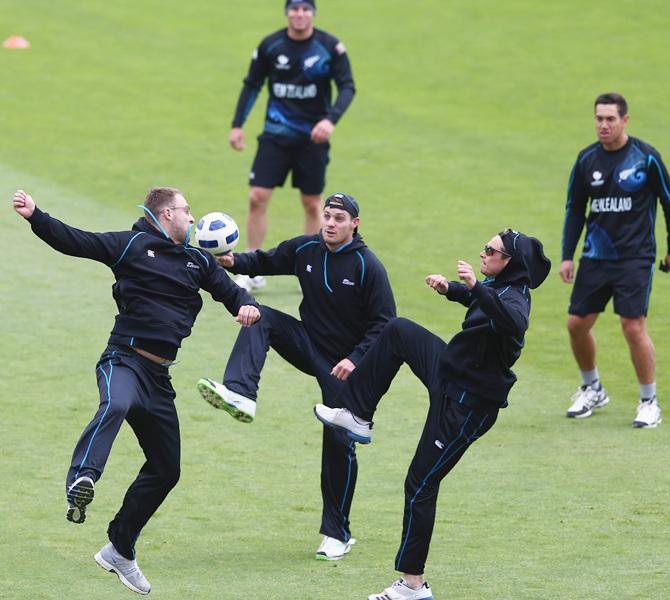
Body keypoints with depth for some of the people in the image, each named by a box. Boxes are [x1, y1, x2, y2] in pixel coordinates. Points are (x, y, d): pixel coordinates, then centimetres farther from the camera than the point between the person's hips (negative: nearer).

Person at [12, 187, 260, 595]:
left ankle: (120, 551, 25)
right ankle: (81, 482, -62)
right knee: (115, 406, -41)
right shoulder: (132, 245, 1)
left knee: (166, 469, 12)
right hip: (124, 360, -7)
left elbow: (230, 291, 24)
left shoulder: (198, 262, 18)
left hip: (159, 377, 7)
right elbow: (73, 242, -6)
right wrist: (35, 216, -22)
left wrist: (246, 305, -1)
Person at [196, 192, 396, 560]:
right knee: (259, 318, -20)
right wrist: (235, 262, -11)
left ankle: (337, 534, 8)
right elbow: (266, 262, 10)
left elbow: (384, 323, -14)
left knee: (339, 443, -4)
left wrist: (355, 359, -24)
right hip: (308, 346, 4)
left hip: (344, 364, -4)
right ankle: (240, 395, -37)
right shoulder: (305, 249, -4)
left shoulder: (367, 266, -16)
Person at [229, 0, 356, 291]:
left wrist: (331, 119, -23)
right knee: (257, 197, -8)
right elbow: (252, 84, 7)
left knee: (312, 203, 6)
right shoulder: (270, 45, -4)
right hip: (276, 134, 1)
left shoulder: (330, 47, -8)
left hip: (313, 136, -1)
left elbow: (347, 86, -7)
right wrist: (237, 124, 3)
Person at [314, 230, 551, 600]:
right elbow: (474, 298, 28)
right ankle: (358, 417, 24)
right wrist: (449, 288, 12)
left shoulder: (515, 297, -25)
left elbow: (514, 323, -51)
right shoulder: (499, 285, 2)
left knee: (420, 487, -4)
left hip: (465, 405, -9)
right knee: (397, 331, 18)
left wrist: (476, 287, -53)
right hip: (450, 371, 9)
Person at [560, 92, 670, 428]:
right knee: (577, 324, 4)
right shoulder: (587, 160, 3)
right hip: (595, 258, 5)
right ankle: (592, 390, 27)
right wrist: (567, 256, 7)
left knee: (634, 327, -12)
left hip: (635, 258, -5)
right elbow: (575, 209, 11)